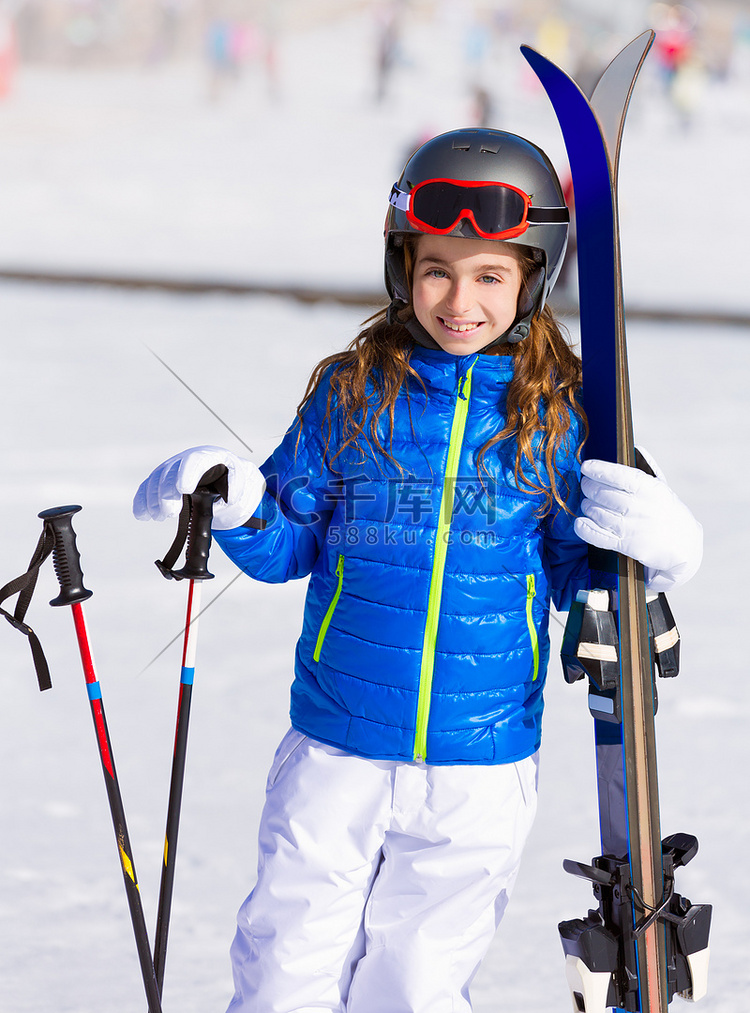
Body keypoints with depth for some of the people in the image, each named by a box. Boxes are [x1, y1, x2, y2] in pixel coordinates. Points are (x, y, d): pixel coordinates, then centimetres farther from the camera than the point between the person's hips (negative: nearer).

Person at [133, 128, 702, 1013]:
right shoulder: (350, 393, -1)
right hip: (337, 752, 0)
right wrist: (234, 509, -12)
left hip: (481, 772, 0)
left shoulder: (557, 413, -1)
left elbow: (572, 573, 6)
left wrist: (652, 550, -14)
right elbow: (292, 542, 7)